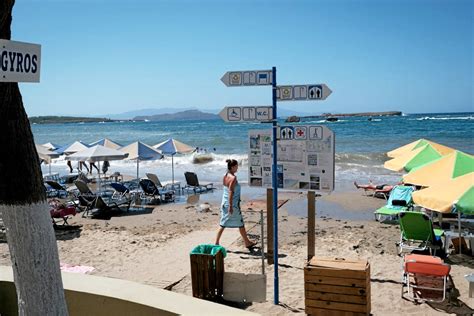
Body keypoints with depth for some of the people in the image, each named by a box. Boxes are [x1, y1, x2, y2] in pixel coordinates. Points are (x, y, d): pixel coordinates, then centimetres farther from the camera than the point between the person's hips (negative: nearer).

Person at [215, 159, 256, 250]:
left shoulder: (225, 176, 5)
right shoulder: (233, 178, -19)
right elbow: (231, 192, -23)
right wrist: (231, 206, -22)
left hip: (224, 203, 8)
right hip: (233, 204, -8)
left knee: (223, 224, 13)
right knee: (240, 224, 7)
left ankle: (216, 243, 13)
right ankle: (247, 243, 21)